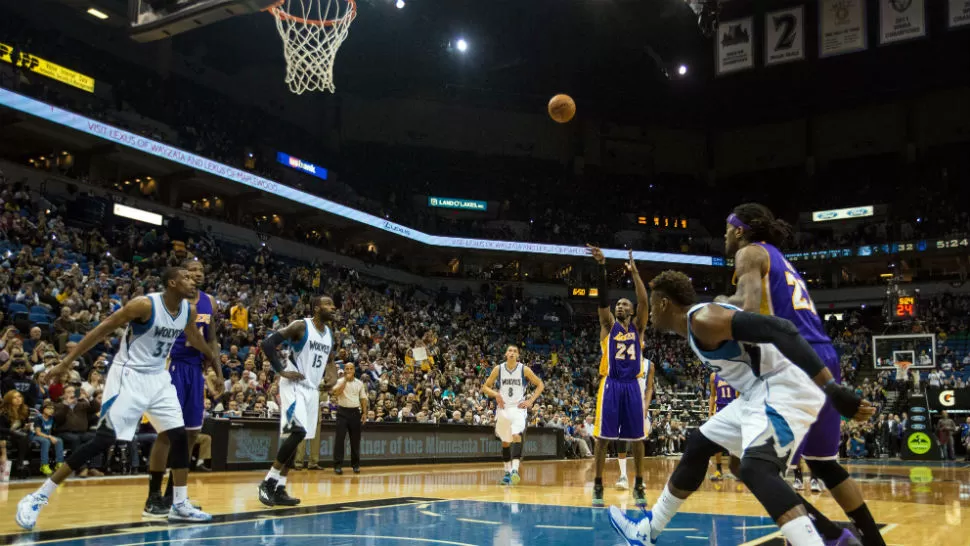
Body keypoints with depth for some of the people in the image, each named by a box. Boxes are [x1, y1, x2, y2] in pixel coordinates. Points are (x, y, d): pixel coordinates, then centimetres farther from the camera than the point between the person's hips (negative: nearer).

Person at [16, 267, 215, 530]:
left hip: (158, 377, 7)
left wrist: (212, 356, 38)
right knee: (103, 440, -10)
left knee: (179, 437, 1)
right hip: (129, 376, -7)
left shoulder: (189, 310, 0)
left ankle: (180, 505, 11)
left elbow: (193, 336, 23)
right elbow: (102, 330, -15)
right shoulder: (145, 304, -20)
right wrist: (68, 360, -17)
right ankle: (38, 497, 0)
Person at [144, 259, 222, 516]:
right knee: (167, 431, -7)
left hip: (196, 369, 7)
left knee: (191, 432, 8)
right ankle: (153, 497, 1)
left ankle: (173, 494, 19)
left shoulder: (210, 302, 11)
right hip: (173, 367, -7)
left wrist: (218, 373, 12)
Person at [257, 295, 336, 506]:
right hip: (294, 386, -8)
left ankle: (279, 488, 13)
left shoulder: (329, 334, 11)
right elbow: (268, 343, -16)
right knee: (297, 432, -21)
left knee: (295, 436, 8)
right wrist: (282, 370, -18)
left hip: (312, 389, 8)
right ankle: (268, 482, -11)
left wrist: (329, 373, 5)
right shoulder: (300, 326, -12)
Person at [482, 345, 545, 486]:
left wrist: (530, 401, -6)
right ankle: (507, 471, 25)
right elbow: (485, 387, 6)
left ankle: (515, 470, -32)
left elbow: (540, 385, 4)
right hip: (503, 409, 3)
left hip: (518, 408, -3)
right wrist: (496, 394, -13)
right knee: (505, 441, 12)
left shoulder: (524, 369, -5)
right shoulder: (498, 369, 0)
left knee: (516, 435, -25)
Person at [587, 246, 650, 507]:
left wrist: (634, 273, -8)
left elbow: (644, 301, -2)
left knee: (637, 438, 5)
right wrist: (602, 267, -19)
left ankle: (639, 486, 16)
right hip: (611, 385, -2)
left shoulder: (637, 326, 12)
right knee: (603, 437, -2)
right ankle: (598, 486, 6)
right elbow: (603, 299, -6)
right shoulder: (608, 325, 8)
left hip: (632, 386, 2)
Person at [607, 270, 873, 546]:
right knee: (698, 444, 19)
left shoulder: (704, 318, -17)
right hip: (762, 393, 11)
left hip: (784, 390, -11)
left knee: (755, 469, -31)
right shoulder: (697, 325, 15)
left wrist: (834, 390, -30)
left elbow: (780, 331, -26)